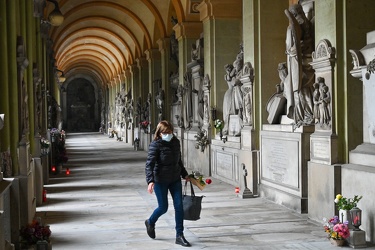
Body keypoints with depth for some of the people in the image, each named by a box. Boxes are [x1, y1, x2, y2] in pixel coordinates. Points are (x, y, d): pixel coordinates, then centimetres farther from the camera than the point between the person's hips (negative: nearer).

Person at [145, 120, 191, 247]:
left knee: (179, 206, -1)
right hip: (160, 181, -5)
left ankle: (179, 235, 8)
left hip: (175, 179, 5)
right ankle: (150, 222, 35)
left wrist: (184, 174, 25)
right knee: (163, 207, 3)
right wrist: (150, 181, -33)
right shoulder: (155, 145, -14)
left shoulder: (176, 142, 4)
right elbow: (149, 164, -21)